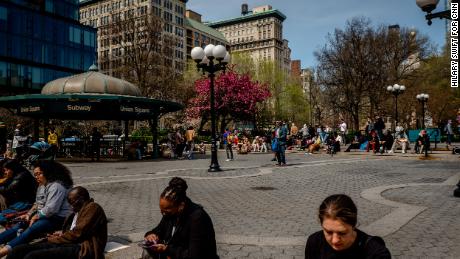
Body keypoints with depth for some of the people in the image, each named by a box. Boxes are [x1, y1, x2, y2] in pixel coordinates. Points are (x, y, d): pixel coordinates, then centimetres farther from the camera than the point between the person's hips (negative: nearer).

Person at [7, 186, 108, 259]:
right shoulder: (80, 210, 26)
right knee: (19, 250, -6)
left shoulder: (92, 208, -4)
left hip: (82, 249, -9)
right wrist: (63, 233, 6)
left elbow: (77, 234, -13)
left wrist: (53, 239, 0)